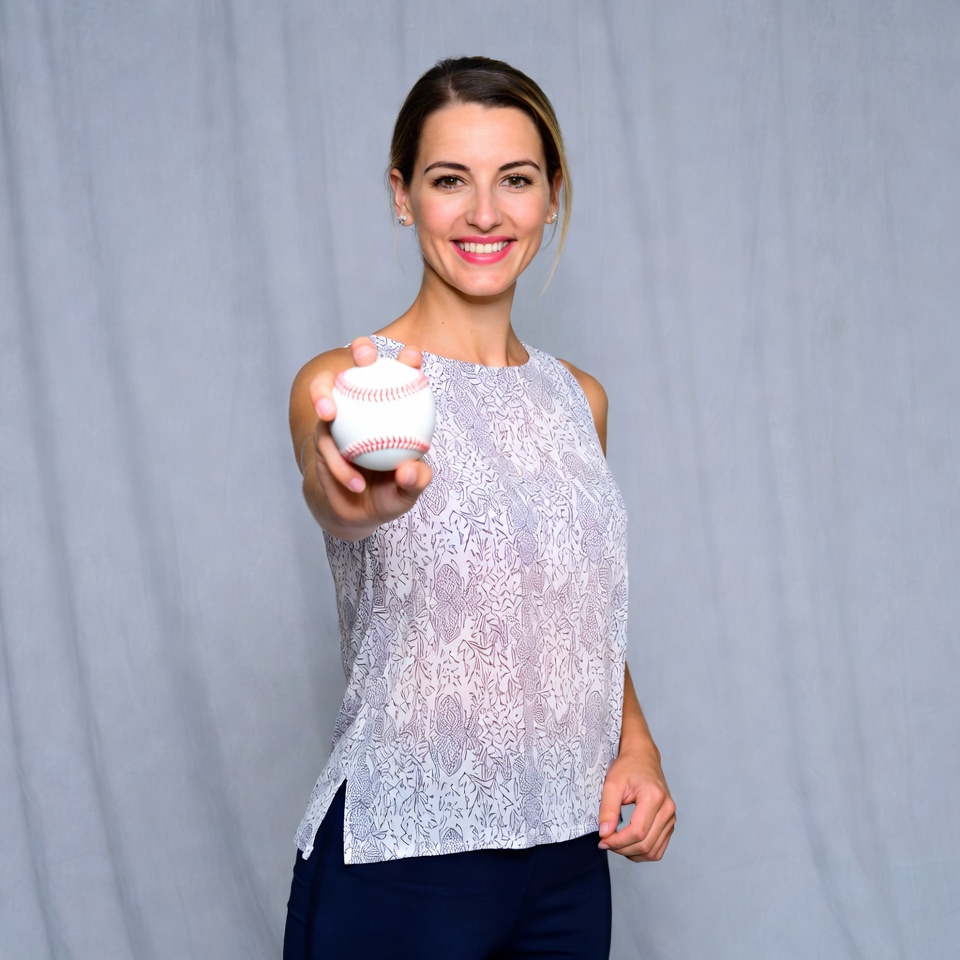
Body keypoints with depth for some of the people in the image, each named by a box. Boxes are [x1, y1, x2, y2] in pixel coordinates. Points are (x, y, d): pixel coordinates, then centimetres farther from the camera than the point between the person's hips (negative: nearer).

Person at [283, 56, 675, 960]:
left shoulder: (579, 400, 7)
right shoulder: (346, 383, -10)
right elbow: (330, 495, -33)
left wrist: (634, 746, 1)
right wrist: (356, 498, -56)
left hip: (569, 856, 5)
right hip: (398, 862, -5)